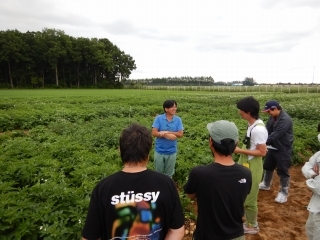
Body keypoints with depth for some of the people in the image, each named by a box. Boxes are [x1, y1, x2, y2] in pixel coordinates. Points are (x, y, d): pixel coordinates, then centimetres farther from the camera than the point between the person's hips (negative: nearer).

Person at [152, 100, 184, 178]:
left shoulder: (178, 119, -5)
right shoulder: (158, 118, -10)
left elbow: (180, 134, -12)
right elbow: (154, 133, -16)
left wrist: (166, 132, -19)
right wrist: (167, 135, -23)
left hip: (171, 151, 1)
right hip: (159, 151, -1)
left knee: (169, 173, 18)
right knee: (158, 172, 17)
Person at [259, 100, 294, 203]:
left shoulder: (285, 120, -28)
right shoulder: (272, 117, -1)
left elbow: (275, 135, -32)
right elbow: (267, 131, 1)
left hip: (283, 150, -8)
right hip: (272, 147, 9)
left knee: (282, 171, 6)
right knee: (268, 167, 22)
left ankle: (284, 192, 25)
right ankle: (266, 185, 43)